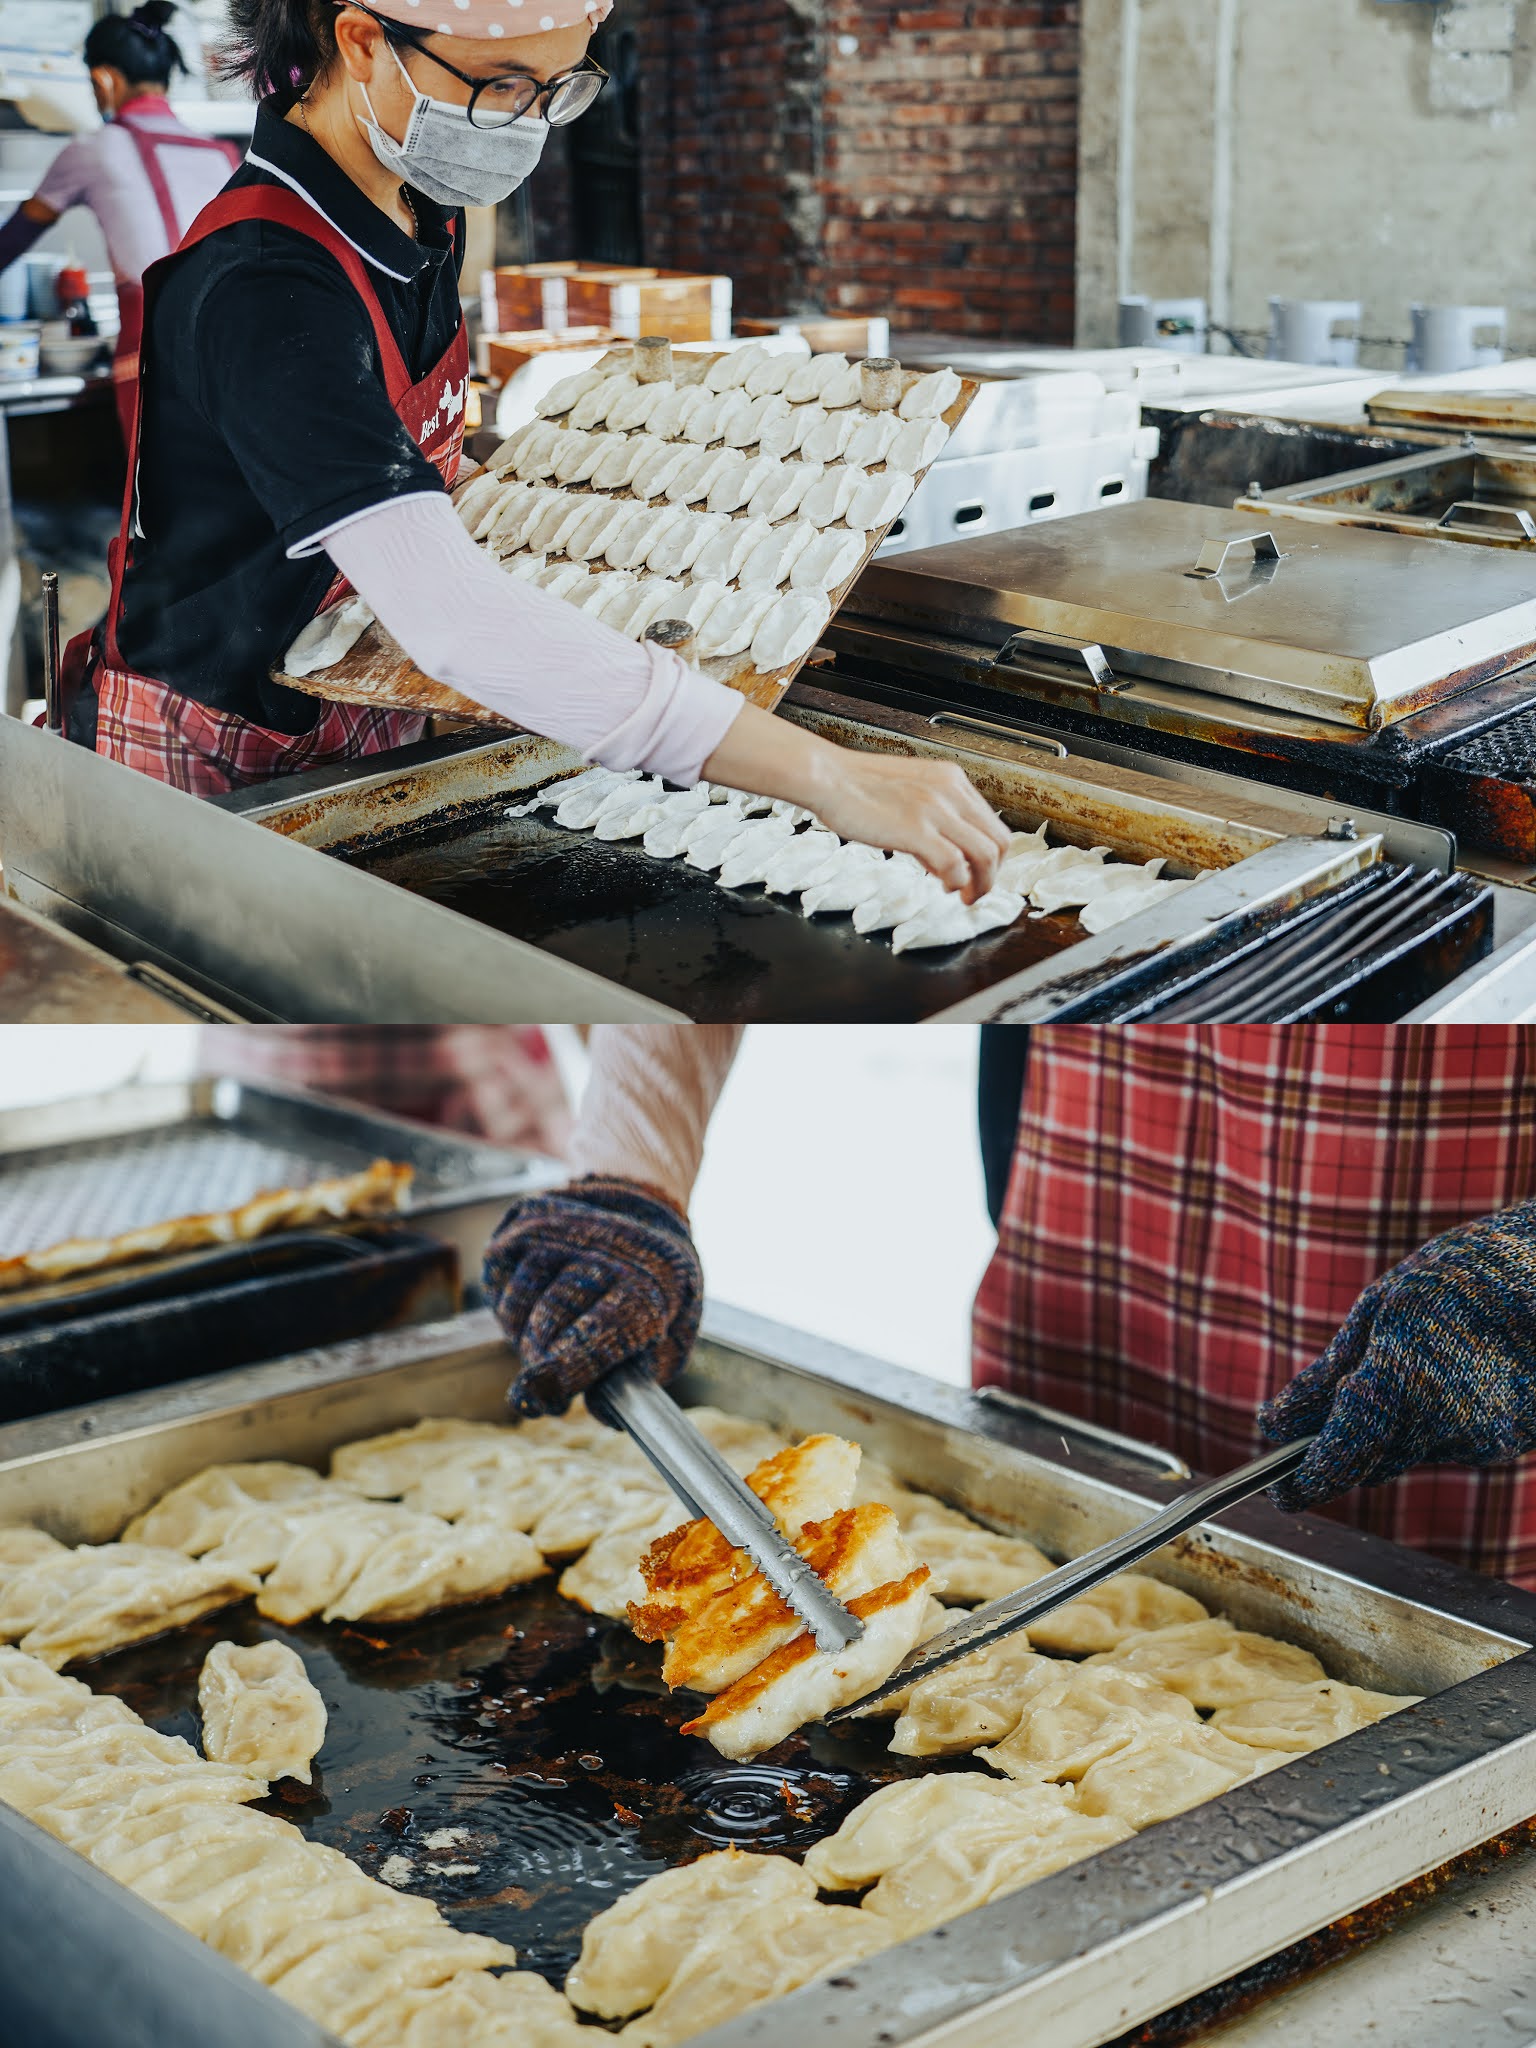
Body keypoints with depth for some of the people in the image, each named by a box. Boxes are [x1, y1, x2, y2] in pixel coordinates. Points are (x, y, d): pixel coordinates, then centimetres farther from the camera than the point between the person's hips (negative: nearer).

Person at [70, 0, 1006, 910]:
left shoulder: (428, 220, 1)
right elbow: (453, 616, -41)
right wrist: (825, 777, -45)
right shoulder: (268, 290, -28)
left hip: (365, 735, 8)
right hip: (208, 765, -8)